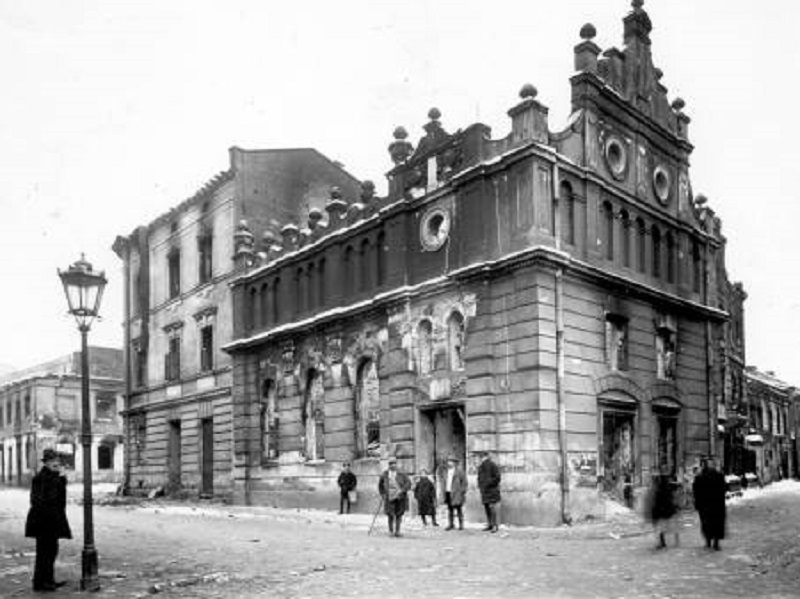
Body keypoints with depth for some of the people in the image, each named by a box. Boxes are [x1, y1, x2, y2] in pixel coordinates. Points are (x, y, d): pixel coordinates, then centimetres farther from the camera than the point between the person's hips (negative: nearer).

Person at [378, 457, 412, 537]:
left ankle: (397, 531, 12)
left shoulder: (401, 474, 3)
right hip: (389, 497, 0)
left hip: (400, 497, 0)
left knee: (399, 514, 1)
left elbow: (408, 483, -3)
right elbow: (380, 485, 19)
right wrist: (383, 494, 10)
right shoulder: (385, 474, 7)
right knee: (390, 515, -8)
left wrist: (402, 490, -17)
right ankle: (391, 531, 10)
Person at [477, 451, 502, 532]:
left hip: (492, 489, -7)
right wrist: (479, 485, 9)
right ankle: (489, 524, 14)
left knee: (492, 506, -10)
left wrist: (489, 484, -15)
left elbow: (497, 477, -12)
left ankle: (494, 525, -7)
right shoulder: (481, 467, 15)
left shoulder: (493, 465, -7)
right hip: (484, 490, 7)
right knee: (486, 507, 7)